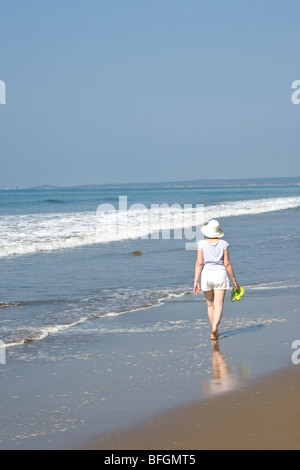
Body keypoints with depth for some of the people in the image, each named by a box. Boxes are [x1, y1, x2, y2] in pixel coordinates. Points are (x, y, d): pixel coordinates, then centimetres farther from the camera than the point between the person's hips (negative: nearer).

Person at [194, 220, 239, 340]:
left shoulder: (202, 244, -3)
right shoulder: (223, 244, -1)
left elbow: (199, 263, -8)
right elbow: (227, 264, -1)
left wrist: (196, 281, -6)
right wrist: (234, 281, 6)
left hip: (206, 275, 1)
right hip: (220, 274, -1)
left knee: (210, 305, 15)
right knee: (219, 305, -4)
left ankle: (214, 331, 23)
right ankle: (214, 329, -24)